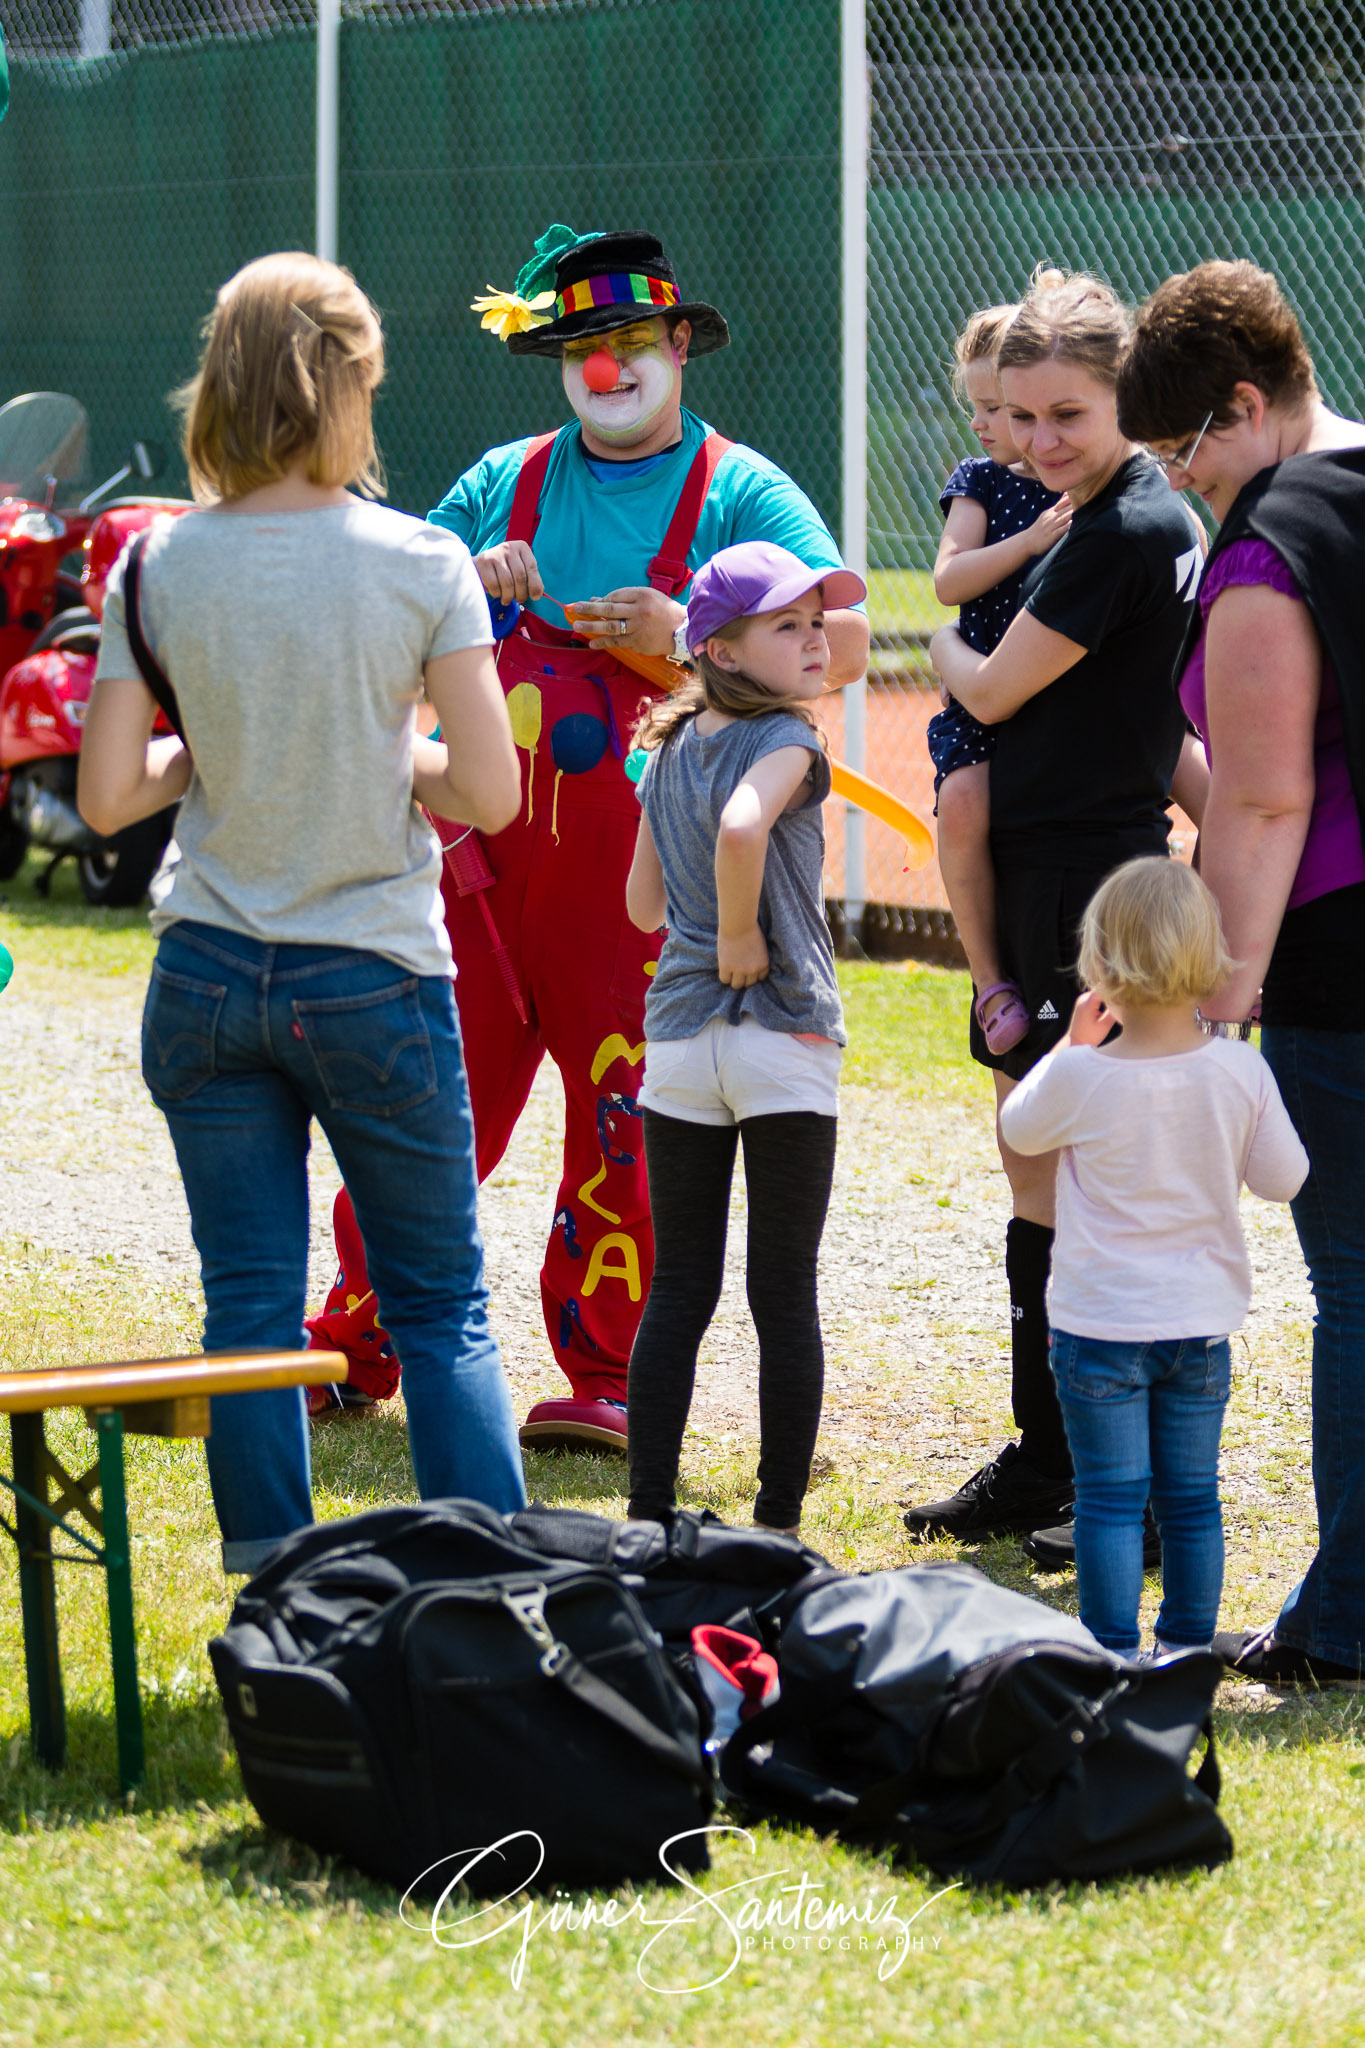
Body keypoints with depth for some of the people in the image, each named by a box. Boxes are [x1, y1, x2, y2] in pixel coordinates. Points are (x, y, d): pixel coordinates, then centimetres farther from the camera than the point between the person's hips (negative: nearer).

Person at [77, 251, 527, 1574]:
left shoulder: (161, 565, -5)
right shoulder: (421, 564, -10)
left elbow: (107, 797, -5)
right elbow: (488, 793, -11)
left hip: (208, 977, 2)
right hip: (374, 977, -2)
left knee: (250, 1308, 8)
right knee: (442, 1308, 10)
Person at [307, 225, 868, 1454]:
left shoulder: (738, 491, 3)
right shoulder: (507, 483, 15)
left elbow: (844, 642, -8)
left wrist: (684, 635, -18)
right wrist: (466, 581, -2)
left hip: (641, 858, -3)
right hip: (484, 837, 3)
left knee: (627, 1115, -3)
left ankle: (608, 1378, 3)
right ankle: (356, 1340, 15)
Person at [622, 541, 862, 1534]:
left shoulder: (670, 750, 11)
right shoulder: (784, 741, -10)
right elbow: (742, 826, -31)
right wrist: (742, 939, -17)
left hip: (679, 1035, 6)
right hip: (783, 1046, -6)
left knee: (680, 1291, 9)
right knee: (786, 1296, 2)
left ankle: (651, 1516, 9)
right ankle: (781, 1524, 4)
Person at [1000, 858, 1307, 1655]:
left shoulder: (1081, 1077, -17)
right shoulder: (1241, 1072, -11)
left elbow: (1019, 1131, 5)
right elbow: (1284, 1178, 2)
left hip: (1100, 1322, -3)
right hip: (1203, 1320, 3)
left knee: (1110, 1497, 3)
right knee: (1192, 1496, 13)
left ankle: (1114, 1652, 3)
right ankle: (1190, 1642, 22)